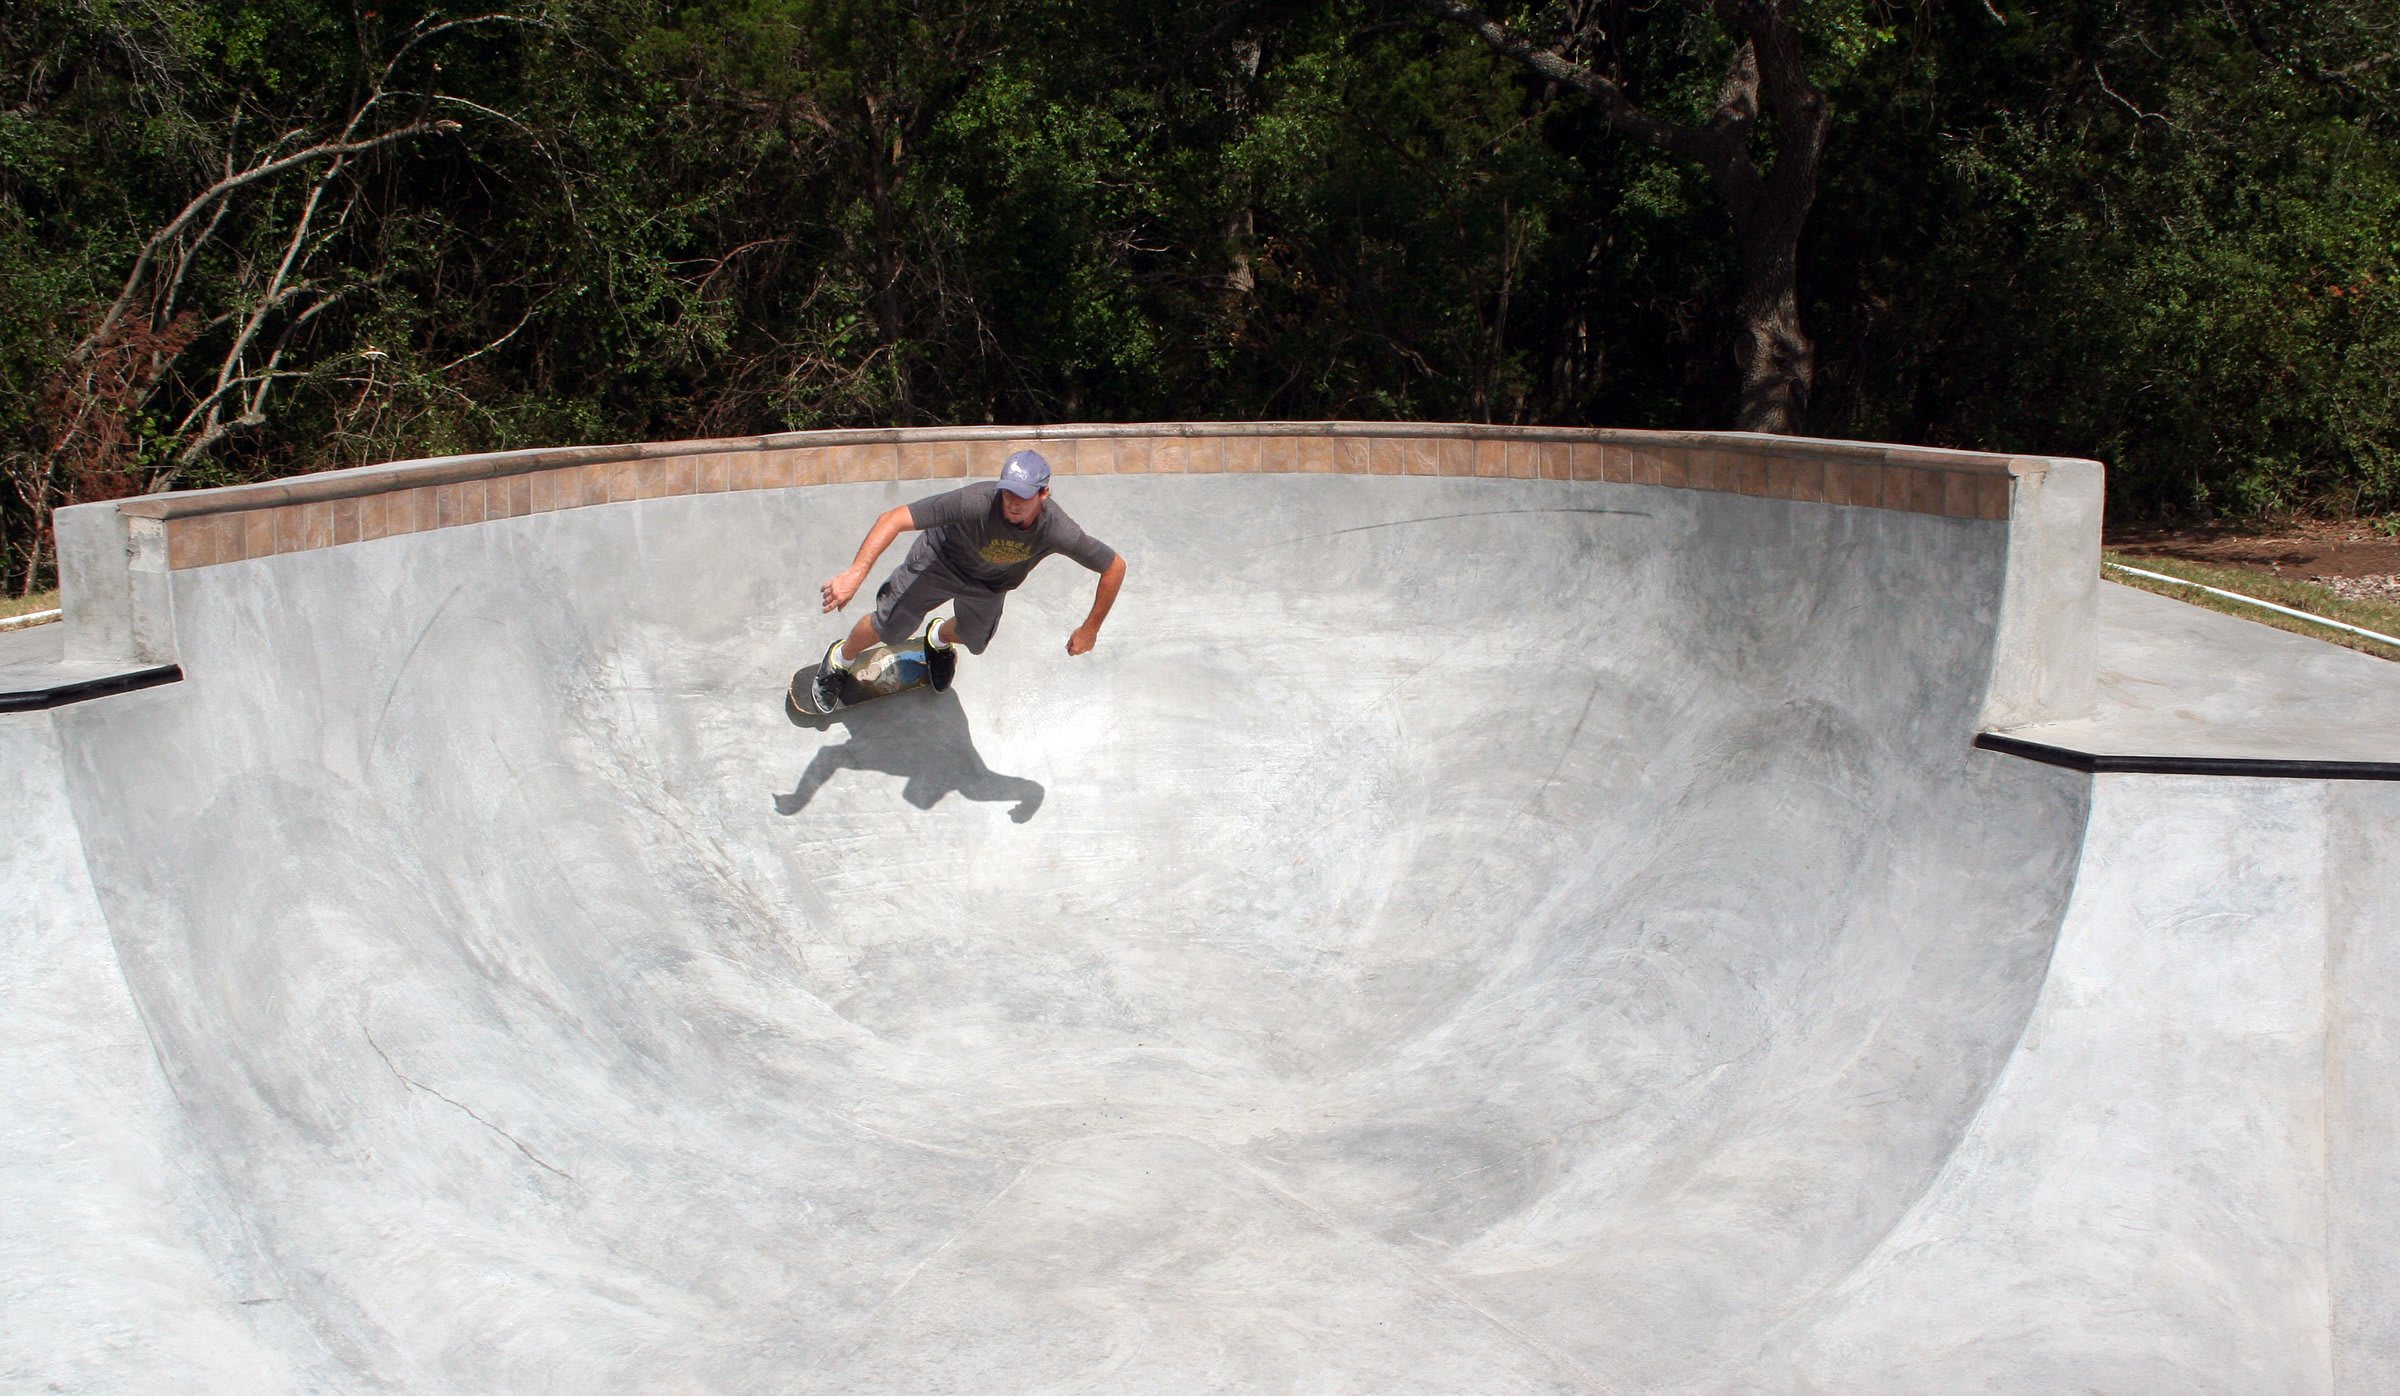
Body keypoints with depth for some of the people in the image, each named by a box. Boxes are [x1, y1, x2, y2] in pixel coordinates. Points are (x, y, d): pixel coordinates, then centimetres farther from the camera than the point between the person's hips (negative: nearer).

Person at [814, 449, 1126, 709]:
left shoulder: (1059, 532, -38)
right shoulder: (975, 501, -46)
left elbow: (1115, 567, -23)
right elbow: (894, 518, -48)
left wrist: (1090, 629, -17)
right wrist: (856, 572, -59)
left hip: (990, 585, 3)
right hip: (940, 560, -3)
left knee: (973, 639, 25)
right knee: (888, 627, 7)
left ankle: (940, 638, 64)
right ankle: (839, 660, 41)